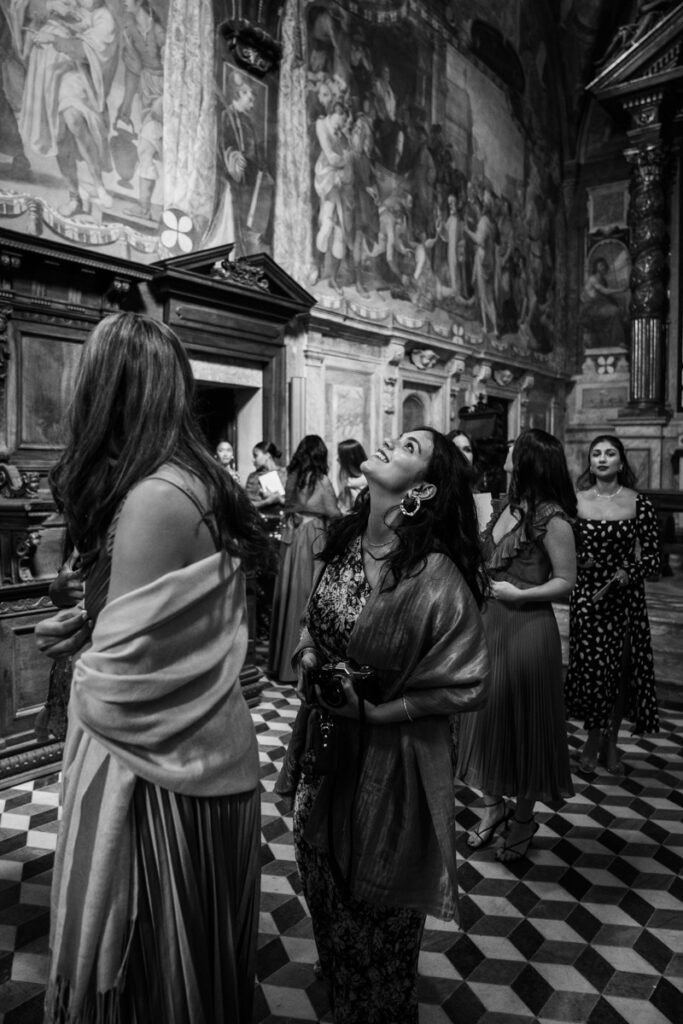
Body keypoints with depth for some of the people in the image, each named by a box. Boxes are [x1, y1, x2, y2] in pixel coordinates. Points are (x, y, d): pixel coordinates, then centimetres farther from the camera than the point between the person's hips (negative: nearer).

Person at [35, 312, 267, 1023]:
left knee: (152, 960, 17)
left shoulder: (154, 498, -25)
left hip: (159, 763, -8)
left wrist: (79, 683, -1)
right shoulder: (195, 480, 2)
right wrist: (84, 617, 7)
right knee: (200, 949, 28)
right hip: (207, 746, 8)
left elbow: (117, 682, -21)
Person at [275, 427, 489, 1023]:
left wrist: (377, 713, -20)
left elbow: (465, 687, -17)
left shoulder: (436, 575, -25)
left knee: (378, 908, 18)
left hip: (391, 761, -6)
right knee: (323, 886, 26)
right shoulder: (344, 543, -5)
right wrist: (307, 657, -8)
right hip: (324, 749, 6)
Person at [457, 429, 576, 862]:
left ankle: (524, 817, 30)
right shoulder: (510, 506, 5)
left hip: (526, 628, -7)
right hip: (489, 623, 7)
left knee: (522, 720, 8)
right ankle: (494, 805, 34)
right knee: (487, 714, 15)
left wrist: (518, 594, -19)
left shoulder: (552, 517, -15)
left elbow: (566, 582, -12)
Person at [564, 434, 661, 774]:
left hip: (626, 598, 1)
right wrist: (581, 562, -15)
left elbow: (653, 557, -2)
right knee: (591, 669, 3)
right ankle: (593, 741, 25)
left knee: (622, 670, 8)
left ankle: (610, 743, 28)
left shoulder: (639, 503, -2)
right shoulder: (575, 501, -1)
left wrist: (627, 574, -17)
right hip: (586, 596, 0)